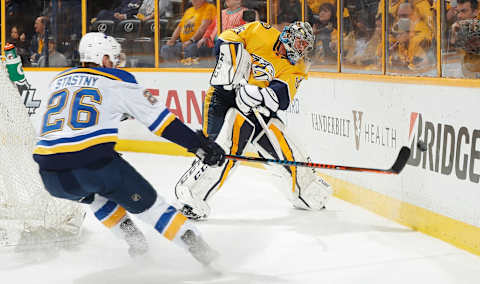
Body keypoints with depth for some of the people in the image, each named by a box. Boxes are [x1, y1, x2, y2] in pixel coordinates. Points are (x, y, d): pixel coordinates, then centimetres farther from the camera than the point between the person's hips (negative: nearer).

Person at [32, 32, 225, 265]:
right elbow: (159, 118, 10)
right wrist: (200, 145, 14)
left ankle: (134, 240, 26)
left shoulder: (58, 81, 23)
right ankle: (200, 250, 4)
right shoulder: (118, 82, 10)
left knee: (95, 195, 35)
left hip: (50, 174, 4)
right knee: (147, 203, 12)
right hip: (94, 163, -4)